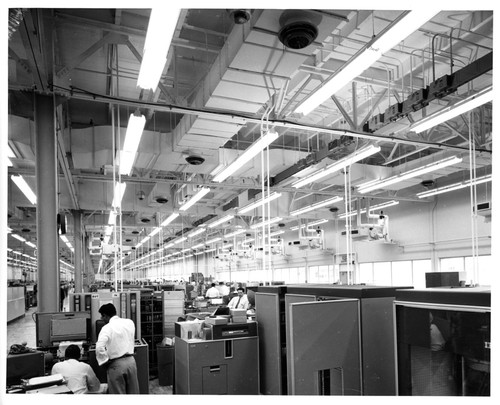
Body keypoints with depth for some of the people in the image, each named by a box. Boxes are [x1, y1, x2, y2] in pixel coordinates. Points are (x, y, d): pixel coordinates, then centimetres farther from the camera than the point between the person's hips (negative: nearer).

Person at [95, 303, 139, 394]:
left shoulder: (107, 328, -13)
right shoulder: (130, 322, 2)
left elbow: (99, 348, -24)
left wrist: (105, 361, -10)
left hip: (116, 364, -5)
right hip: (131, 360, 5)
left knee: (118, 393, 10)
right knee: (133, 391, 16)